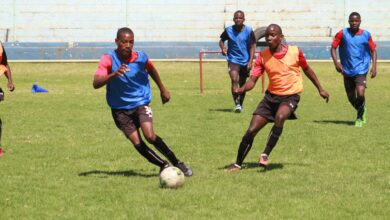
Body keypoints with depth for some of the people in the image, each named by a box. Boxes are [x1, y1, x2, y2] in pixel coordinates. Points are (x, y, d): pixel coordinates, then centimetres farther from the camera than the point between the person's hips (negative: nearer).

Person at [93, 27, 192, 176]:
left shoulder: (141, 57, -9)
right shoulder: (109, 59, -17)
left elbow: (151, 70, 15)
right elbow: (96, 83, -30)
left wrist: (162, 89, 24)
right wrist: (114, 74, -46)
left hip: (141, 103, 0)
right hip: (120, 109, 0)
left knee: (150, 136, -21)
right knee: (137, 143, -11)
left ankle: (177, 163, -8)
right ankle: (164, 165, 8)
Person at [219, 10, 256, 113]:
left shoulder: (249, 31, -7)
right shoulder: (228, 30, -5)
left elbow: (252, 46, -3)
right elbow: (222, 40, 11)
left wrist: (250, 62, -10)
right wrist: (223, 48, -11)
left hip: (245, 61, 1)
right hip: (233, 60, -1)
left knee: (242, 84, 10)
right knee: (234, 80, -20)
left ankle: (240, 104, 27)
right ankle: (237, 104, -21)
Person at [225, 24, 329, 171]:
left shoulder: (295, 51, -6)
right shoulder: (263, 56, -3)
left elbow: (307, 70, 11)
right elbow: (253, 79, -8)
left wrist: (320, 89, 17)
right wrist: (242, 89, -30)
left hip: (290, 96, -2)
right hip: (271, 96, 3)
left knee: (280, 117, -35)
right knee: (251, 130, -4)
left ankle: (265, 154, -26)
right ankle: (238, 164, 12)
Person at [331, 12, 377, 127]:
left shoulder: (366, 35, 0)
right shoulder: (342, 34, -2)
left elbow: (373, 50, 9)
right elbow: (333, 48, 0)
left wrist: (374, 66, -1)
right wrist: (336, 62, -14)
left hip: (361, 69, -2)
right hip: (347, 71, 2)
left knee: (360, 94, -20)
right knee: (351, 98, 7)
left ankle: (359, 117, 3)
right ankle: (362, 111, 38)